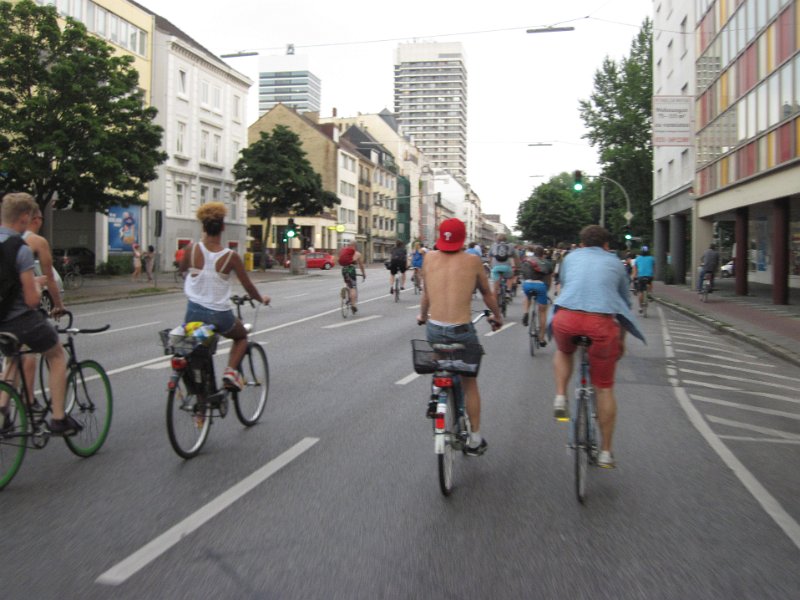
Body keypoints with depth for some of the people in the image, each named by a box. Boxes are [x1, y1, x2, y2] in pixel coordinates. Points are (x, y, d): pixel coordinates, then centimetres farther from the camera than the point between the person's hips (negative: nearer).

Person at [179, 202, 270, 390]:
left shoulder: (192, 248, -7)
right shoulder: (231, 256, -11)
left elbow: (182, 269, 15)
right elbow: (248, 287, -2)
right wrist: (262, 299, 17)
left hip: (194, 311, 2)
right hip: (220, 315, -2)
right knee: (241, 336, 28)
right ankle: (231, 370, 5)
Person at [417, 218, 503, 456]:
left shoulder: (430, 258, 2)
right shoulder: (472, 261, -3)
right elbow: (487, 294, 10)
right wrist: (497, 316, 28)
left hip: (434, 329, 2)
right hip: (462, 331, -2)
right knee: (470, 384, 15)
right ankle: (475, 440, 21)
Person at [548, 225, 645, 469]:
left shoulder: (571, 257, 25)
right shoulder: (615, 262, 24)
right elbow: (624, 302, 30)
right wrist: (621, 339, 42)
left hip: (566, 318, 1)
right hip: (602, 322, 0)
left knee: (563, 352, 36)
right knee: (604, 388, 13)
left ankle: (560, 398, 15)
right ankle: (605, 452, 21)